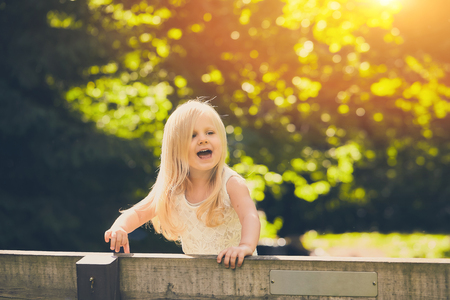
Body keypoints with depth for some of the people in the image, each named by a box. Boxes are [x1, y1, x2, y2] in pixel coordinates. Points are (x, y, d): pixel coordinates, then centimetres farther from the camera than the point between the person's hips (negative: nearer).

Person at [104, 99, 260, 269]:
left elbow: (250, 217, -31)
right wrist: (120, 228, -24)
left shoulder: (231, 183, -15)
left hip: (235, 267, -2)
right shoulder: (173, 189, -4)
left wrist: (246, 246, -53)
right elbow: (138, 213, 0)